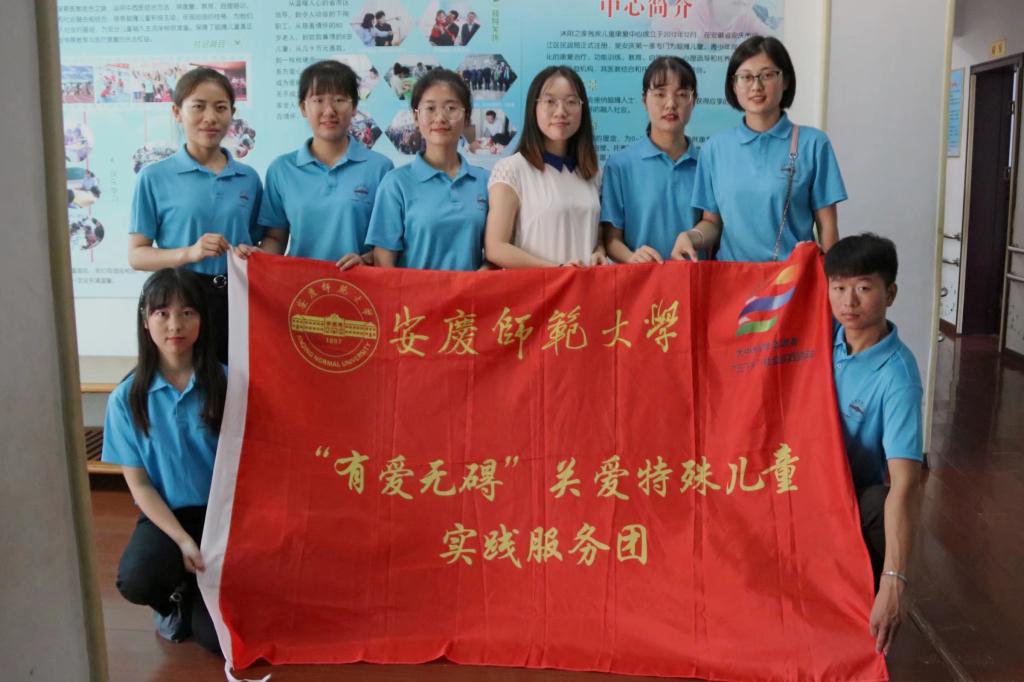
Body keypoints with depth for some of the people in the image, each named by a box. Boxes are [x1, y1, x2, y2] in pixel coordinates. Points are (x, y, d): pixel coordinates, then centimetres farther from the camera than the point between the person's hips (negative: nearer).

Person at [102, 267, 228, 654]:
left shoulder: (225, 382, -6)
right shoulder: (127, 397, -4)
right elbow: (138, 483, -3)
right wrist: (183, 541, -15)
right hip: (166, 513, 1)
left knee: (219, 635, -17)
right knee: (135, 581, -32)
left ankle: (191, 592, 21)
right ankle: (177, 592, 8)